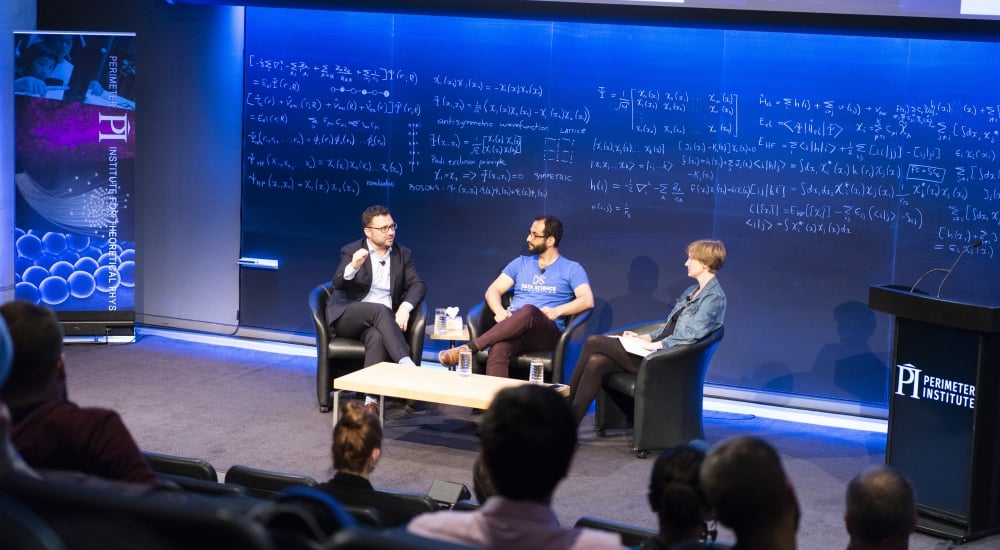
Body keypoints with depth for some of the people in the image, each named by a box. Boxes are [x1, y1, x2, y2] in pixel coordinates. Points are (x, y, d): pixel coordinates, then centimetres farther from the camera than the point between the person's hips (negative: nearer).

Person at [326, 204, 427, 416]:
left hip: (380, 321, 2)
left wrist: (405, 307, -19)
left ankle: (371, 399, -42)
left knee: (377, 336, -35)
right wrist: (353, 267, -35)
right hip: (348, 317, -2)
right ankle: (406, 364, -47)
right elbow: (338, 283, -13)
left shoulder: (404, 254, 10)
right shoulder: (351, 251, 1)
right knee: (380, 309, -35)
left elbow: (418, 285, 1)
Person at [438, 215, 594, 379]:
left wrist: (557, 311, -21)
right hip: (513, 328, 3)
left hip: (547, 333, -3)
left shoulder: (571, 269, 11)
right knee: (498, 350, -37)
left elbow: (587, 300, -3)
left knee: (528, 310, -40)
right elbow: (493, 290, 16)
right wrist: (500, 311, -8)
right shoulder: (521, 263, 23)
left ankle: (468, 348, -41)